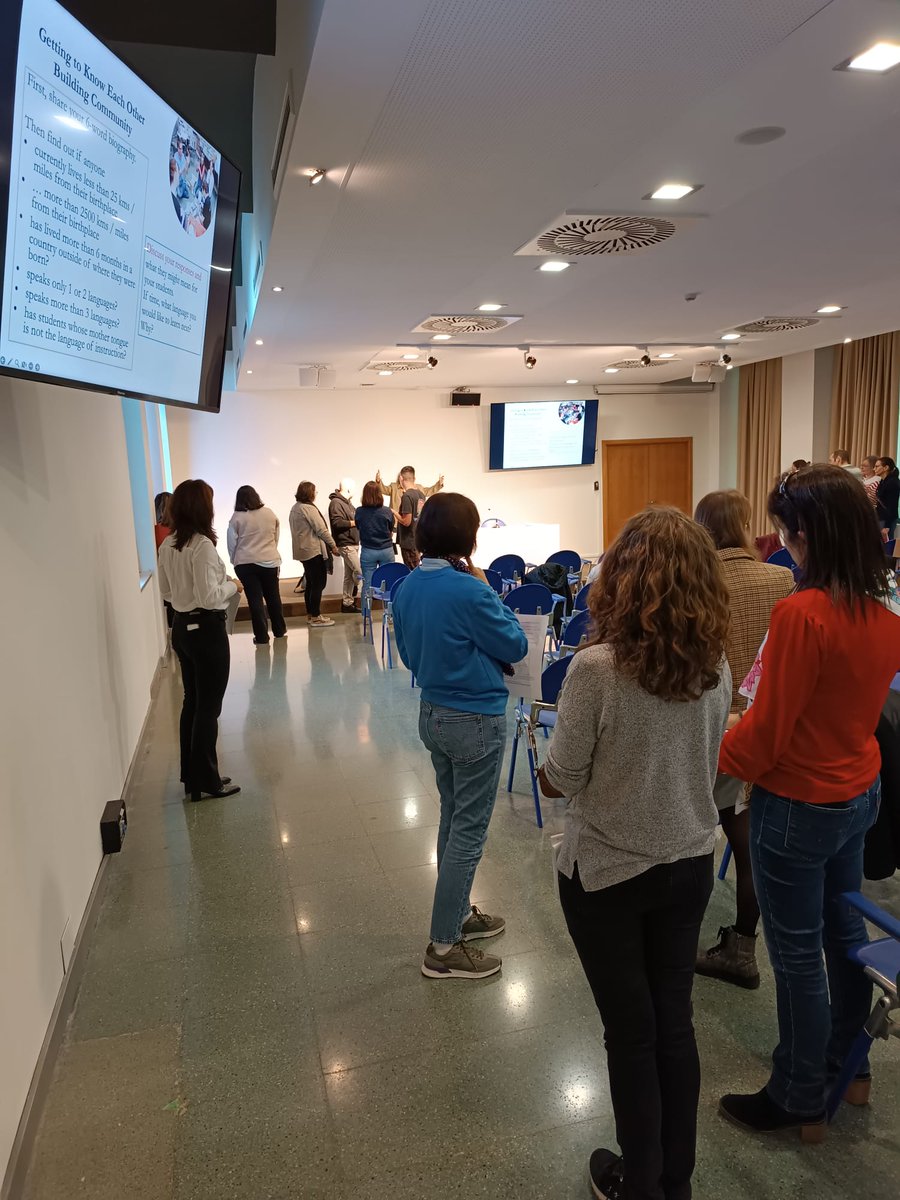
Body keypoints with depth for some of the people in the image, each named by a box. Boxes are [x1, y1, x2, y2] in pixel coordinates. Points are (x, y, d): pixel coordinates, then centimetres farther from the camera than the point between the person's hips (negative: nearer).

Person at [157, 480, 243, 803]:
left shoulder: (167, 545, 6)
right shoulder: (202, 545, -19)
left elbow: (167, 592, 14)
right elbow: (208, 597, -21)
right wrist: (232, 586, -5)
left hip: (182, 628, 8)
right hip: (206, 629, -8)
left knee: (192, 702, 17)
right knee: (208, 707, 2)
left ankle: (192, 775, 27)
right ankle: (206, 781, 12)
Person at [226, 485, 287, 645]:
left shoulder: (237, 518, -7)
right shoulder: (269, 513, 2)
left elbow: (232, 543, -4)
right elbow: (276, 537, 8)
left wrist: (235, 560, 11)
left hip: (246, 563, -2)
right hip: (269, 561, 3)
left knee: (255, 599, 1)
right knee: (273, 596, 15)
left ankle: (262, 636, 2)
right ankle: (280, 630, 25)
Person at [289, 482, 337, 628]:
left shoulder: (295, 509, 13)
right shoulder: (309, 508, -16)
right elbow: (321, 530, -17)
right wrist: (333, 545, -7)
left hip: (303, 551, 10)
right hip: (315, 550, -10)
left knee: (311, 583, 16)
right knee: (319, 584, -4)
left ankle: (310, 615, 21)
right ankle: (316, 617, -3)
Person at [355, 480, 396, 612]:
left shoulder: (359, 512, -8)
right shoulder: (387, 512, -9)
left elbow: (358, 527, 6)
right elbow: (391, 531, 4)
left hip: (367, 551, 0)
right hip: (386, 550, 0)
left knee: (367, 583, 7)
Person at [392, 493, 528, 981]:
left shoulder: (407, 588, 0)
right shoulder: (468, 591, -24)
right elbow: (515, 646, -11)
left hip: (432, 713, 8)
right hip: (475, 720, -8)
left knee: (453, 818, 22)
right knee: (469, 831, 4)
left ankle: (457, 914, 38)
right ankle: (443, 948, 13)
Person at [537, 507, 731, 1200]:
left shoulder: (597, 668, -25)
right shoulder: (715, 667, -8)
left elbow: (560, 779, -15)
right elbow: (707, 764, 5)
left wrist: (552, 771, 6)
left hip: (607, 874, -4)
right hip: (690, 864, 5)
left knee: (631, 1032, 14)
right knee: (675, 1021, 20)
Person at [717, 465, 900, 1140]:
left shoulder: (803, 613, -27)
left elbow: (766, 729, -21)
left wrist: (715, 761, -3)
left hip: (799, 805, -8)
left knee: (798, 956, 10)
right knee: (843, 931, 25)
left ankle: (799, 1102, 30)